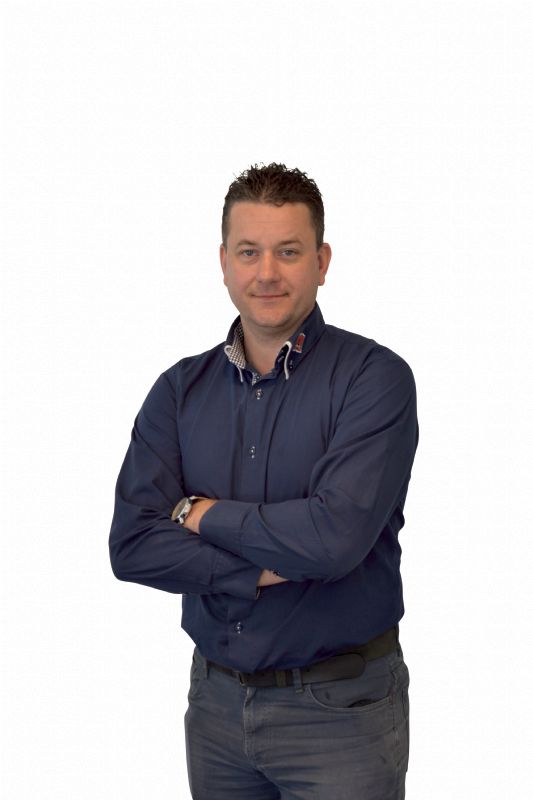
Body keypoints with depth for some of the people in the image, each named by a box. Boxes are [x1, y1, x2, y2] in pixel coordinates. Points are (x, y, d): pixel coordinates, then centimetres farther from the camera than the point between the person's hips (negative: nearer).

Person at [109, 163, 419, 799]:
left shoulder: (374, 377, -12)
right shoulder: (180, 390, 2)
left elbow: (335, 536, -25)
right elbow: (131, 546, -8)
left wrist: (201, 513, -10)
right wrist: (271, 569, -17)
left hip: (340, 707, -4)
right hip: (216, 698, 4)